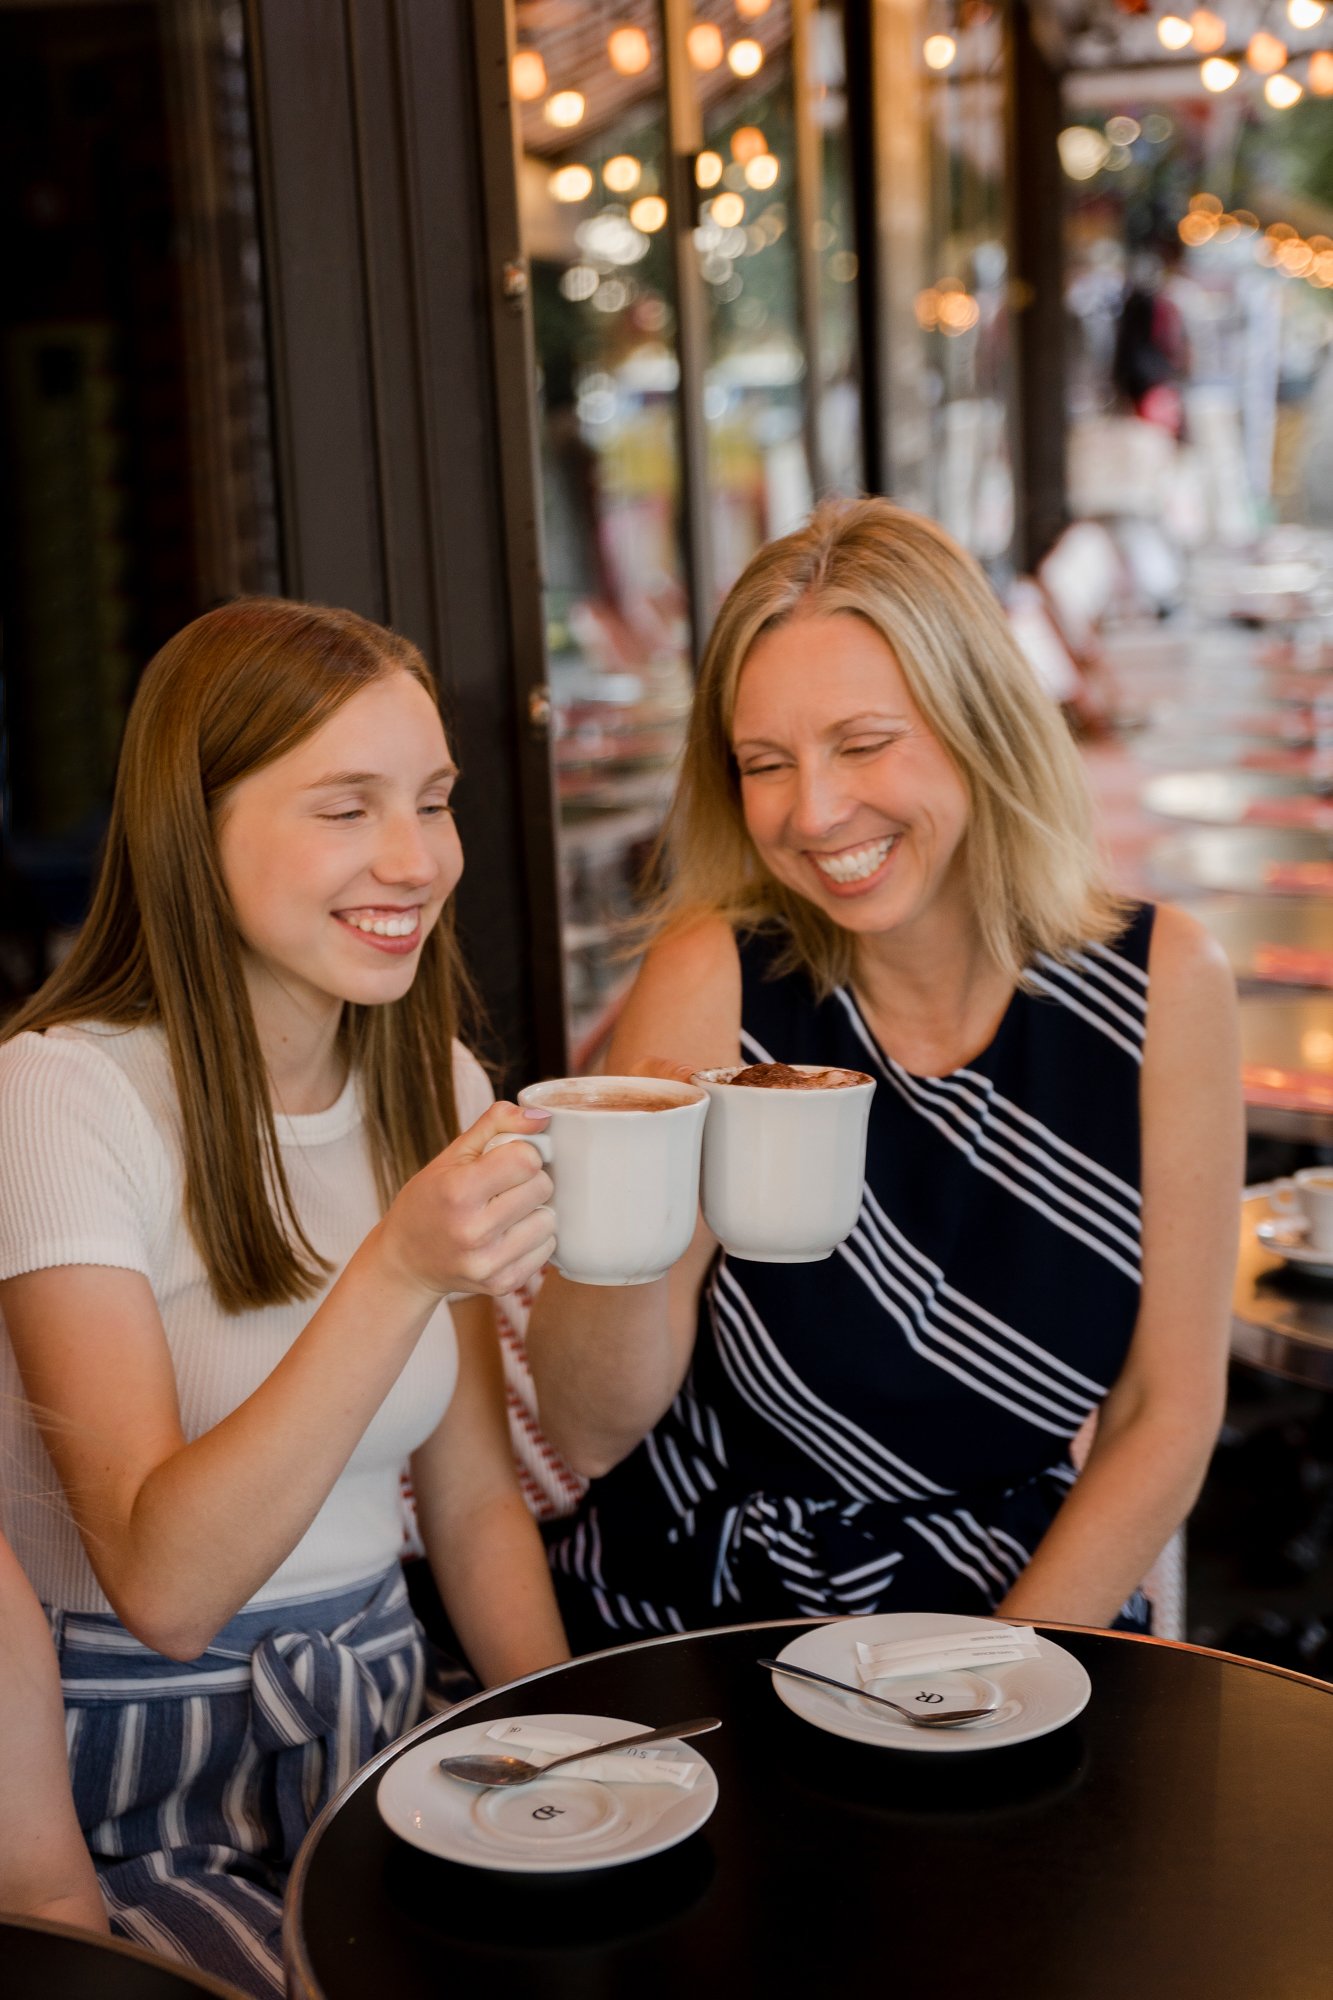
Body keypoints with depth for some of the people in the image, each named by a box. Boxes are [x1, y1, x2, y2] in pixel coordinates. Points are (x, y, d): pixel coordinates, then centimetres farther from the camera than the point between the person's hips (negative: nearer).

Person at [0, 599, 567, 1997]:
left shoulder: (437, 1088, 5)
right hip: (128, 1807, -5)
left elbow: (472, 1499, 10)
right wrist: (398, 1273, -33)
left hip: (371, 1745, 6)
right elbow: (162, 1587, -24)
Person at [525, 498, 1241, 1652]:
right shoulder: (715, 981, -11)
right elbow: (589, 1433, -8)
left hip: (1033, 1610, 0)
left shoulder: (1162, 986, -8)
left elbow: (1167, 1417, -1)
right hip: (697, 1631, 0)